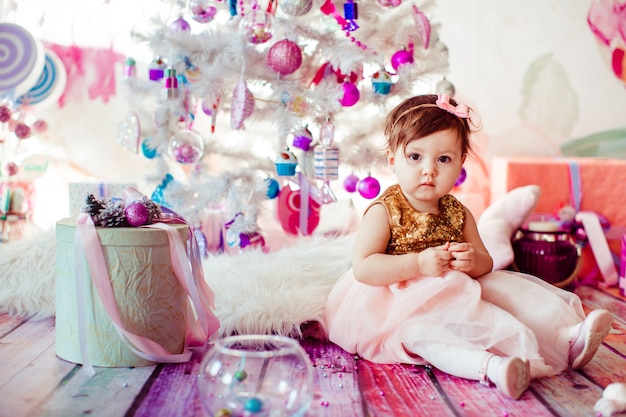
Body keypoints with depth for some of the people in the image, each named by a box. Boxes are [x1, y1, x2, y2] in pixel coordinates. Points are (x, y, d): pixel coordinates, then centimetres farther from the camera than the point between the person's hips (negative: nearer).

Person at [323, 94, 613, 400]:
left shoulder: (458, 214, 7)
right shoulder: (383, 212, -10)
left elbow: (486, 264, 11)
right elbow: (362, 268, -20)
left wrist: (473, 261, -16)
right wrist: (418, 263, -28)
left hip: (457, 299, 6)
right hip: (402, 308, -5)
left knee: (507, 288, -12)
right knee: (419, 330, -36)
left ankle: (567, 338, -17)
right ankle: (489, 366, -55)